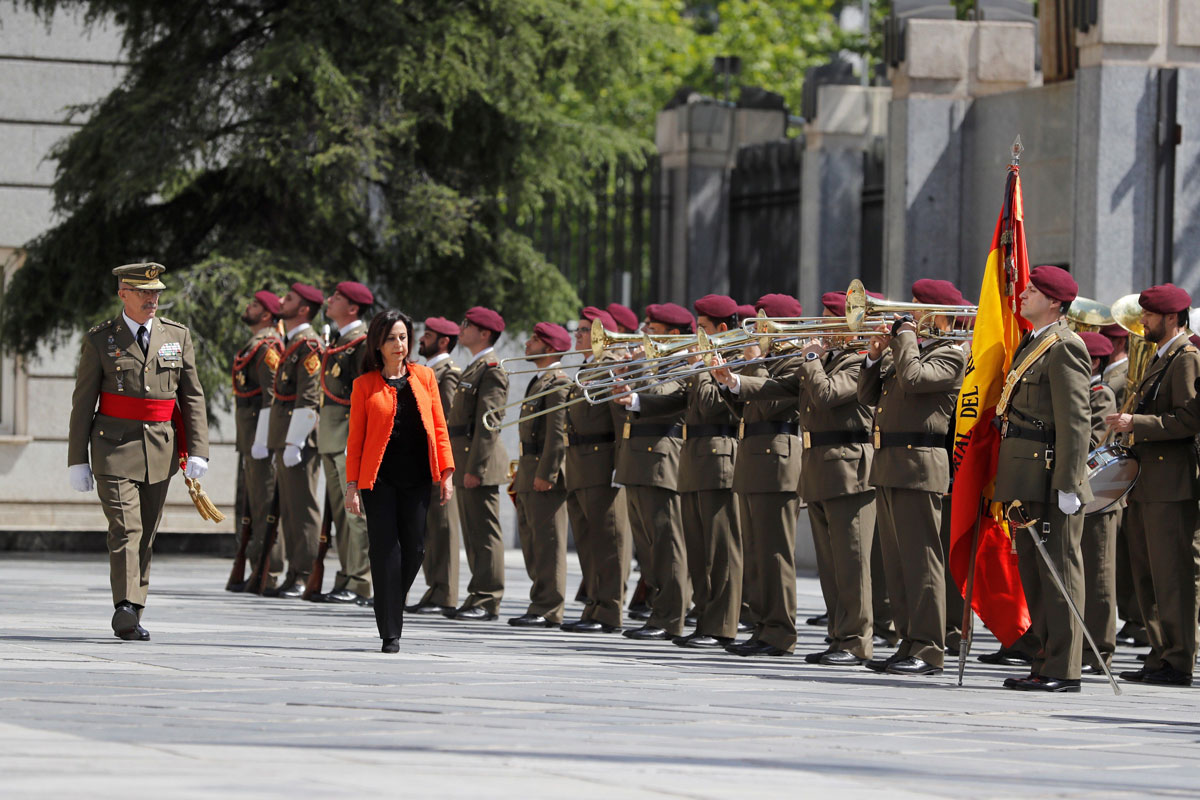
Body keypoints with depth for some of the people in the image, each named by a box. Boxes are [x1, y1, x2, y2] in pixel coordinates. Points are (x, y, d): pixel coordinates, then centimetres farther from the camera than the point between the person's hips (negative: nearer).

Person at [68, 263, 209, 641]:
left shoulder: (177, 336, 8)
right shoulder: (99, 340, 0)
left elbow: (192, 397, 8)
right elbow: (83, 402, 2)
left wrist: (197, 451, -1)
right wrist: (78, 460, -1)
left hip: (160, 452, 4)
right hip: (115, 449, -4)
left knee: (146, 536, 8)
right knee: (125, 529, -16)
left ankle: (130, 615, 16)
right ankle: (127, 611, -24)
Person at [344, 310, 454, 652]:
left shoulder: (424, 376, 10)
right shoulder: (365, 385, 3)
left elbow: (439, 426, 10)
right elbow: (355, 438, 2)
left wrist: (446, 473, 3)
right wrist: (352, 486, -4)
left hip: (417, 479, 3)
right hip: (379, 478, -3)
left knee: (414, 549, 2)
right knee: (386, 551, -5)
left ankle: (392, 610, 25)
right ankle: (390, 633, -2)